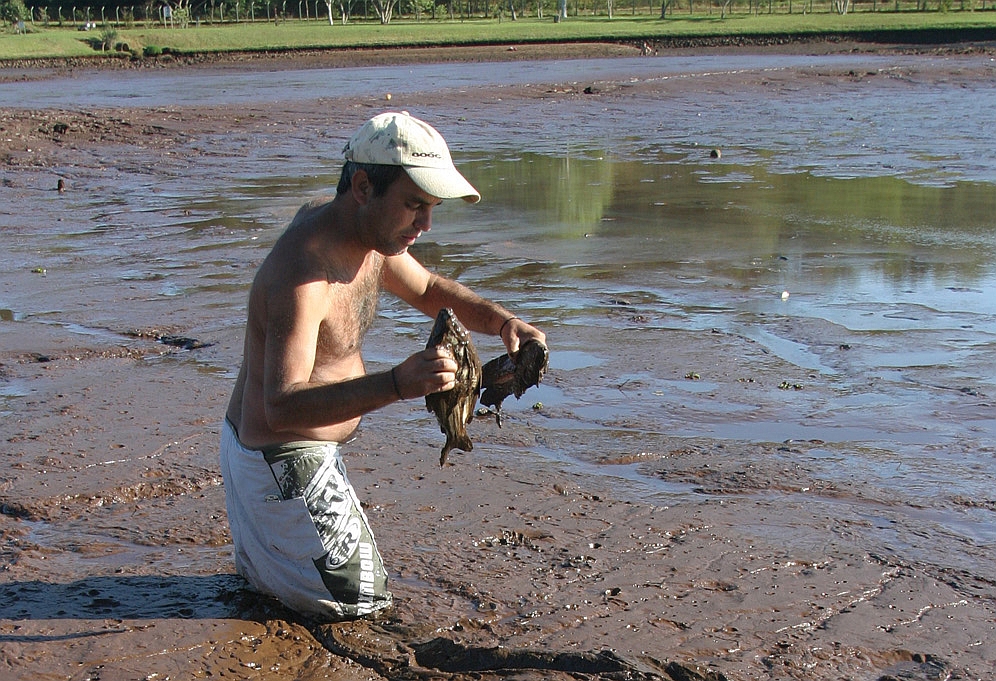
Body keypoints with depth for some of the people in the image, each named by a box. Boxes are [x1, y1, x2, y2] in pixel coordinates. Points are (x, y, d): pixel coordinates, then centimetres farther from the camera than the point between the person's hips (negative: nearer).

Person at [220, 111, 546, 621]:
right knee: (361, 601, 2)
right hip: (284, 460, -10)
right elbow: (282, 407, -40)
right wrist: (396, 384, -52)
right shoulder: (302, 272, -32)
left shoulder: (368, 231, -2)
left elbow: (429, 291, 15)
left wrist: (501, 320, -4)